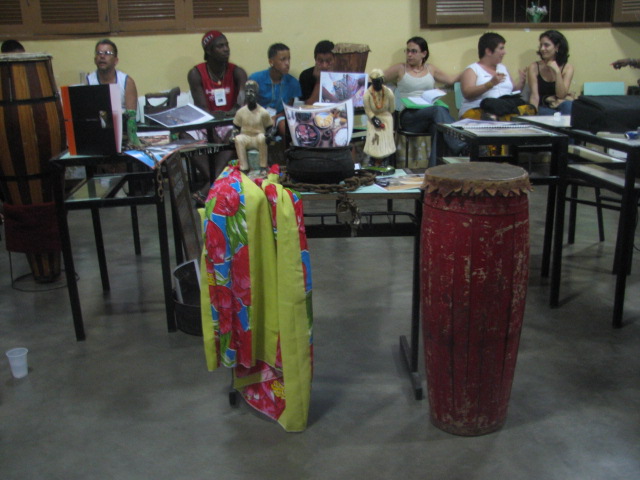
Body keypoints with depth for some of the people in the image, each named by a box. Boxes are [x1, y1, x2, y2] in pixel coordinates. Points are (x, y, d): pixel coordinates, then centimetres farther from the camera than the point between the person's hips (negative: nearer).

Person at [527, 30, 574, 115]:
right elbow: (534, 95, -7)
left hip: (562, 104, 2)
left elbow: (561, 95, -6)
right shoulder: (534, 67, 1)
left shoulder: (567, 68, 4)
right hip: (543, 108, -2)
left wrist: (557, 72, -12)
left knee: (567, 105, -34)